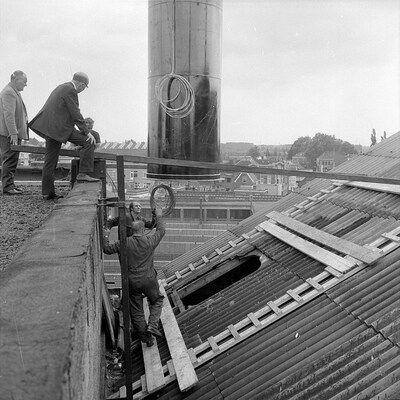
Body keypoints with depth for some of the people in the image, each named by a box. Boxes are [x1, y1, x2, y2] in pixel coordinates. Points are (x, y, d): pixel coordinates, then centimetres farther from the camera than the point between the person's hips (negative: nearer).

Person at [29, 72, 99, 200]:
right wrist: (86, 132, -11)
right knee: (88, 142, -9)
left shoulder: (62, 88, 23)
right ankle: (83, 173, -14)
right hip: (60, 127, -10)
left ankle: (47, 192, 12)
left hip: (50, 127, 10)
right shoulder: (70, 90, -7)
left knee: (50, 160, 9)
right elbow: (75, 113, -13)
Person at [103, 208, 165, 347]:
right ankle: (152, 326, 9)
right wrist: (159, 217, 25)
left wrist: (105, 237, 20)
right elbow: (161, 230, 10)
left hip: (132, 282, 0)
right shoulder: (150, 240, -9)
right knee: (157, 300, 26)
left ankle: (146, 338, 24)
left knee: (136, 312, 14)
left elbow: (107, 249, 2)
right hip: (149, 279, 0)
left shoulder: (124, 243, -11)